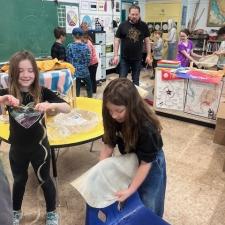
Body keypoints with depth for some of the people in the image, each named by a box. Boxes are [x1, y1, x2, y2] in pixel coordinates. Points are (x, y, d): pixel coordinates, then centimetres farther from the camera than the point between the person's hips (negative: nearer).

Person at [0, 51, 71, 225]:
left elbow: (68, 108, -19)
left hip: (39, 146, -1)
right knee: (19, 180, 23)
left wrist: (51, 105, -38)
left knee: (44, 179, 16)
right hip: (17, 148, 2)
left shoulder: (42, 92, -13)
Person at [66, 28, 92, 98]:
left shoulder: (69, 46, -6)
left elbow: (68, 59, -1)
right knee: (89, 86, 20)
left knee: (76, 88, 10)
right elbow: (88, 60, -8)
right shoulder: (85, 47, -10)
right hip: (84, 71, -1)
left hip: (74, 71, 1)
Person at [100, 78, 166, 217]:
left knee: (147, 207, 11)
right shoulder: (114, 119, -22)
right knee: (123, 202, 18)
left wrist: (131, 190, -25)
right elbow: (109, 145, -12)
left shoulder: (146, 128, -37)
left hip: (151, 165, -4)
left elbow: (146, 163, -27)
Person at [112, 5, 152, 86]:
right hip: (124, 58, -1)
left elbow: (147, 40, 7)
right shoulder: (123, 25, -3)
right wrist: (116, 55, -8)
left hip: (138, 58, 1)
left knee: (136, 80, 11)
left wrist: (149, 55, 1)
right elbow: (117, 40, -1)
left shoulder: (143, 26, 2)